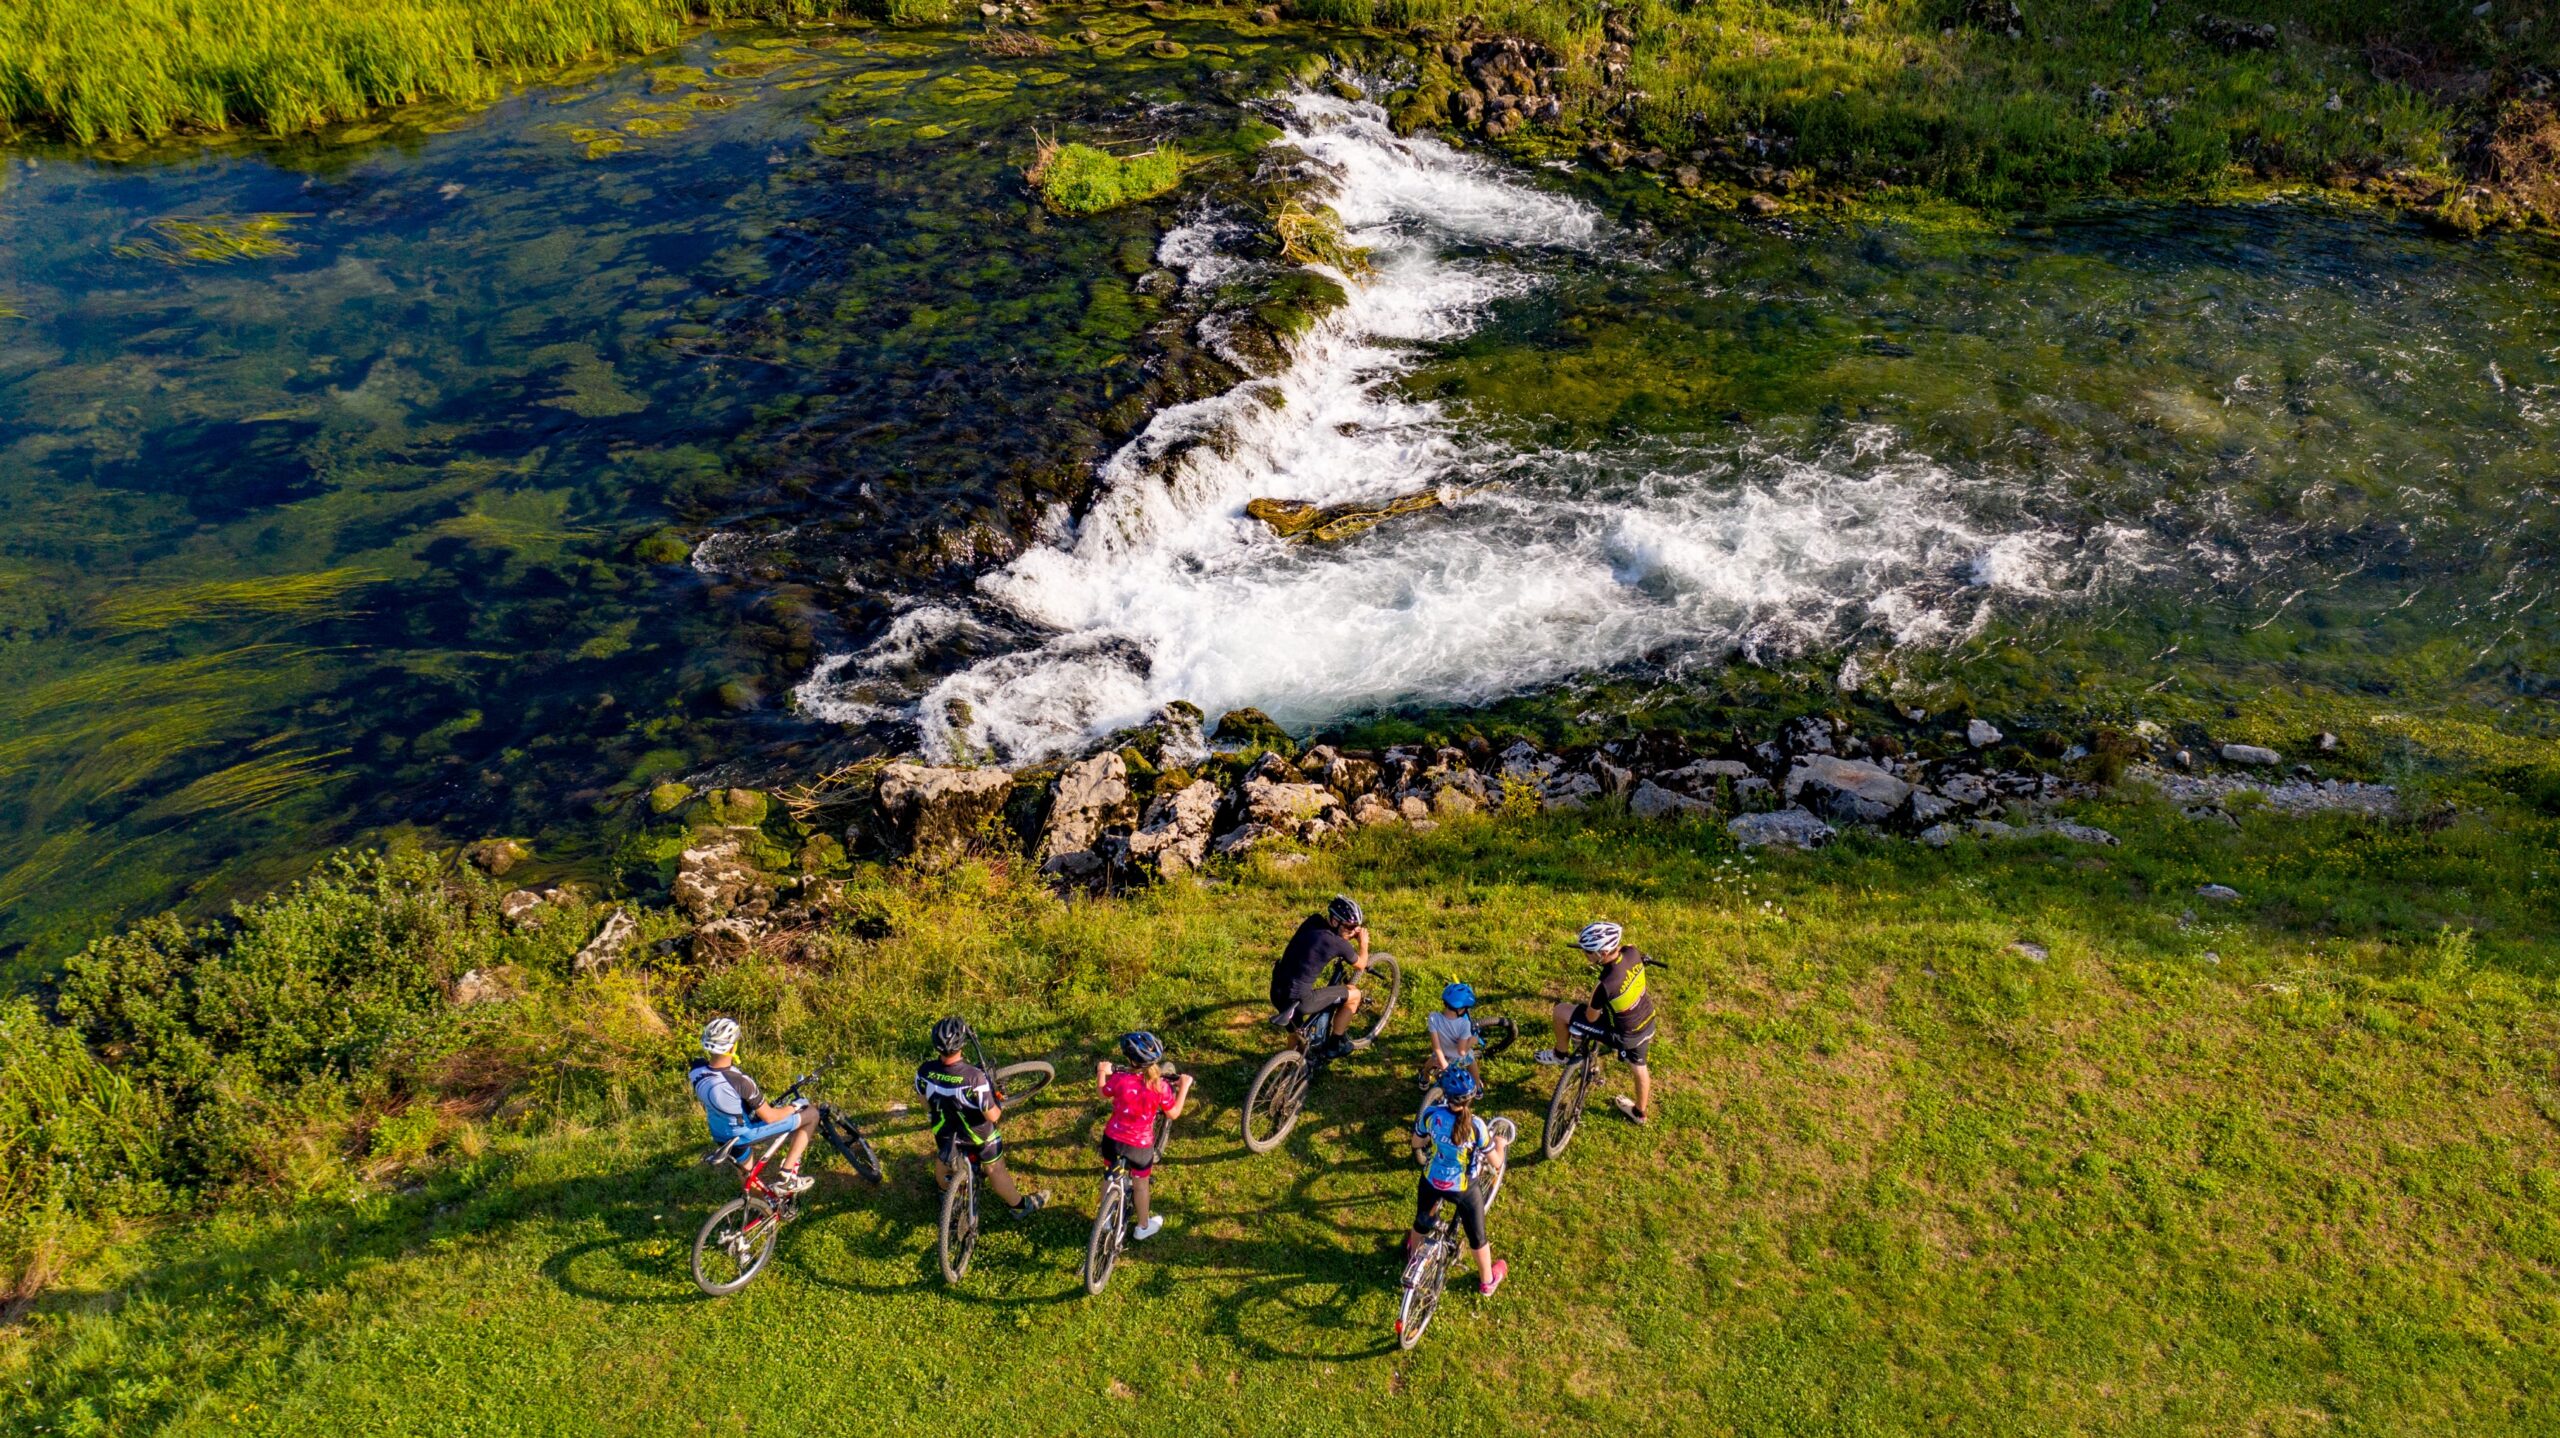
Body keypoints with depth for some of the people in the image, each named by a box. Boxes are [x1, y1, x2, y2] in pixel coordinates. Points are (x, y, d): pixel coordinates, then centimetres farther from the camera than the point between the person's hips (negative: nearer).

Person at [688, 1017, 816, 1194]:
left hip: (720, 1135, 7)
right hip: (747, 1134, -7)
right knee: (811, 1114, 2)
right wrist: (795, 1106, -6)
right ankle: (787, 1177, 6)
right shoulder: (739, 1081, -37)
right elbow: (770, 1117, -25)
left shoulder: (696, 1070, -18)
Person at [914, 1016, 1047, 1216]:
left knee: (942, 1159, 35)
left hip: (944, 1132, 3)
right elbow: (991, 1116, -29)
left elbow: (925, 1101, -5)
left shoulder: (925, 1071, -28)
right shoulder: (974, 1077, -41)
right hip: (977, 1135, -3)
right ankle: (1020, 1206, 46)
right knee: (995, 1169, 23)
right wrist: (999, 1109, -6)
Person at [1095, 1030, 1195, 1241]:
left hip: (1113, 1139, 1)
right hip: (1140, 1145, -1)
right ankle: (1143, 1227, 41)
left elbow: (1103, 1094, 2)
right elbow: (1173, 1114, -8)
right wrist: (1184, 1086, 1)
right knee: (1141, 1184, 22)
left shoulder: (1119, 1079, -21)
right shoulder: (1160, 1087, -23)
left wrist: (1102, 1072, 20)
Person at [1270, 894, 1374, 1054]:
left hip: (1277, 995, 7)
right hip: (1298, 1001, -7)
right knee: (1354, 994, 10)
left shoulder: (1313, 921, 4)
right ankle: (1337, 1043, 23)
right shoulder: (1339, 944, -13)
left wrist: (1352, 933, 19)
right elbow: (1360, 965, 8)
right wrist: (1363, 942, 23)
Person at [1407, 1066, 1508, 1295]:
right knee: (1476, 1236, 23)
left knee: (1422, 1223, 32)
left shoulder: (1431, 1114, -22)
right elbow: (1497, 1163, -17)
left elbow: (1416, 1144, -3)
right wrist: (1500, 1144, 3)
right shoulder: (1476, 1126, -30)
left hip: (1431, 1181, 3)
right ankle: (1487, 1281, 45)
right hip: (1463, 1189, -3)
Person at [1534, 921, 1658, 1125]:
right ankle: (1641, 1112, 56)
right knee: (1639, 1067, 33)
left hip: (1624, 1035, -6)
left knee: (1561, 1010, 1)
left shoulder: (1607, 985, -36)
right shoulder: (1632, 953, -20)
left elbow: (1591, 1017, -17)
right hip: (1647, 1024, 6)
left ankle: (1560, 1054, 27)